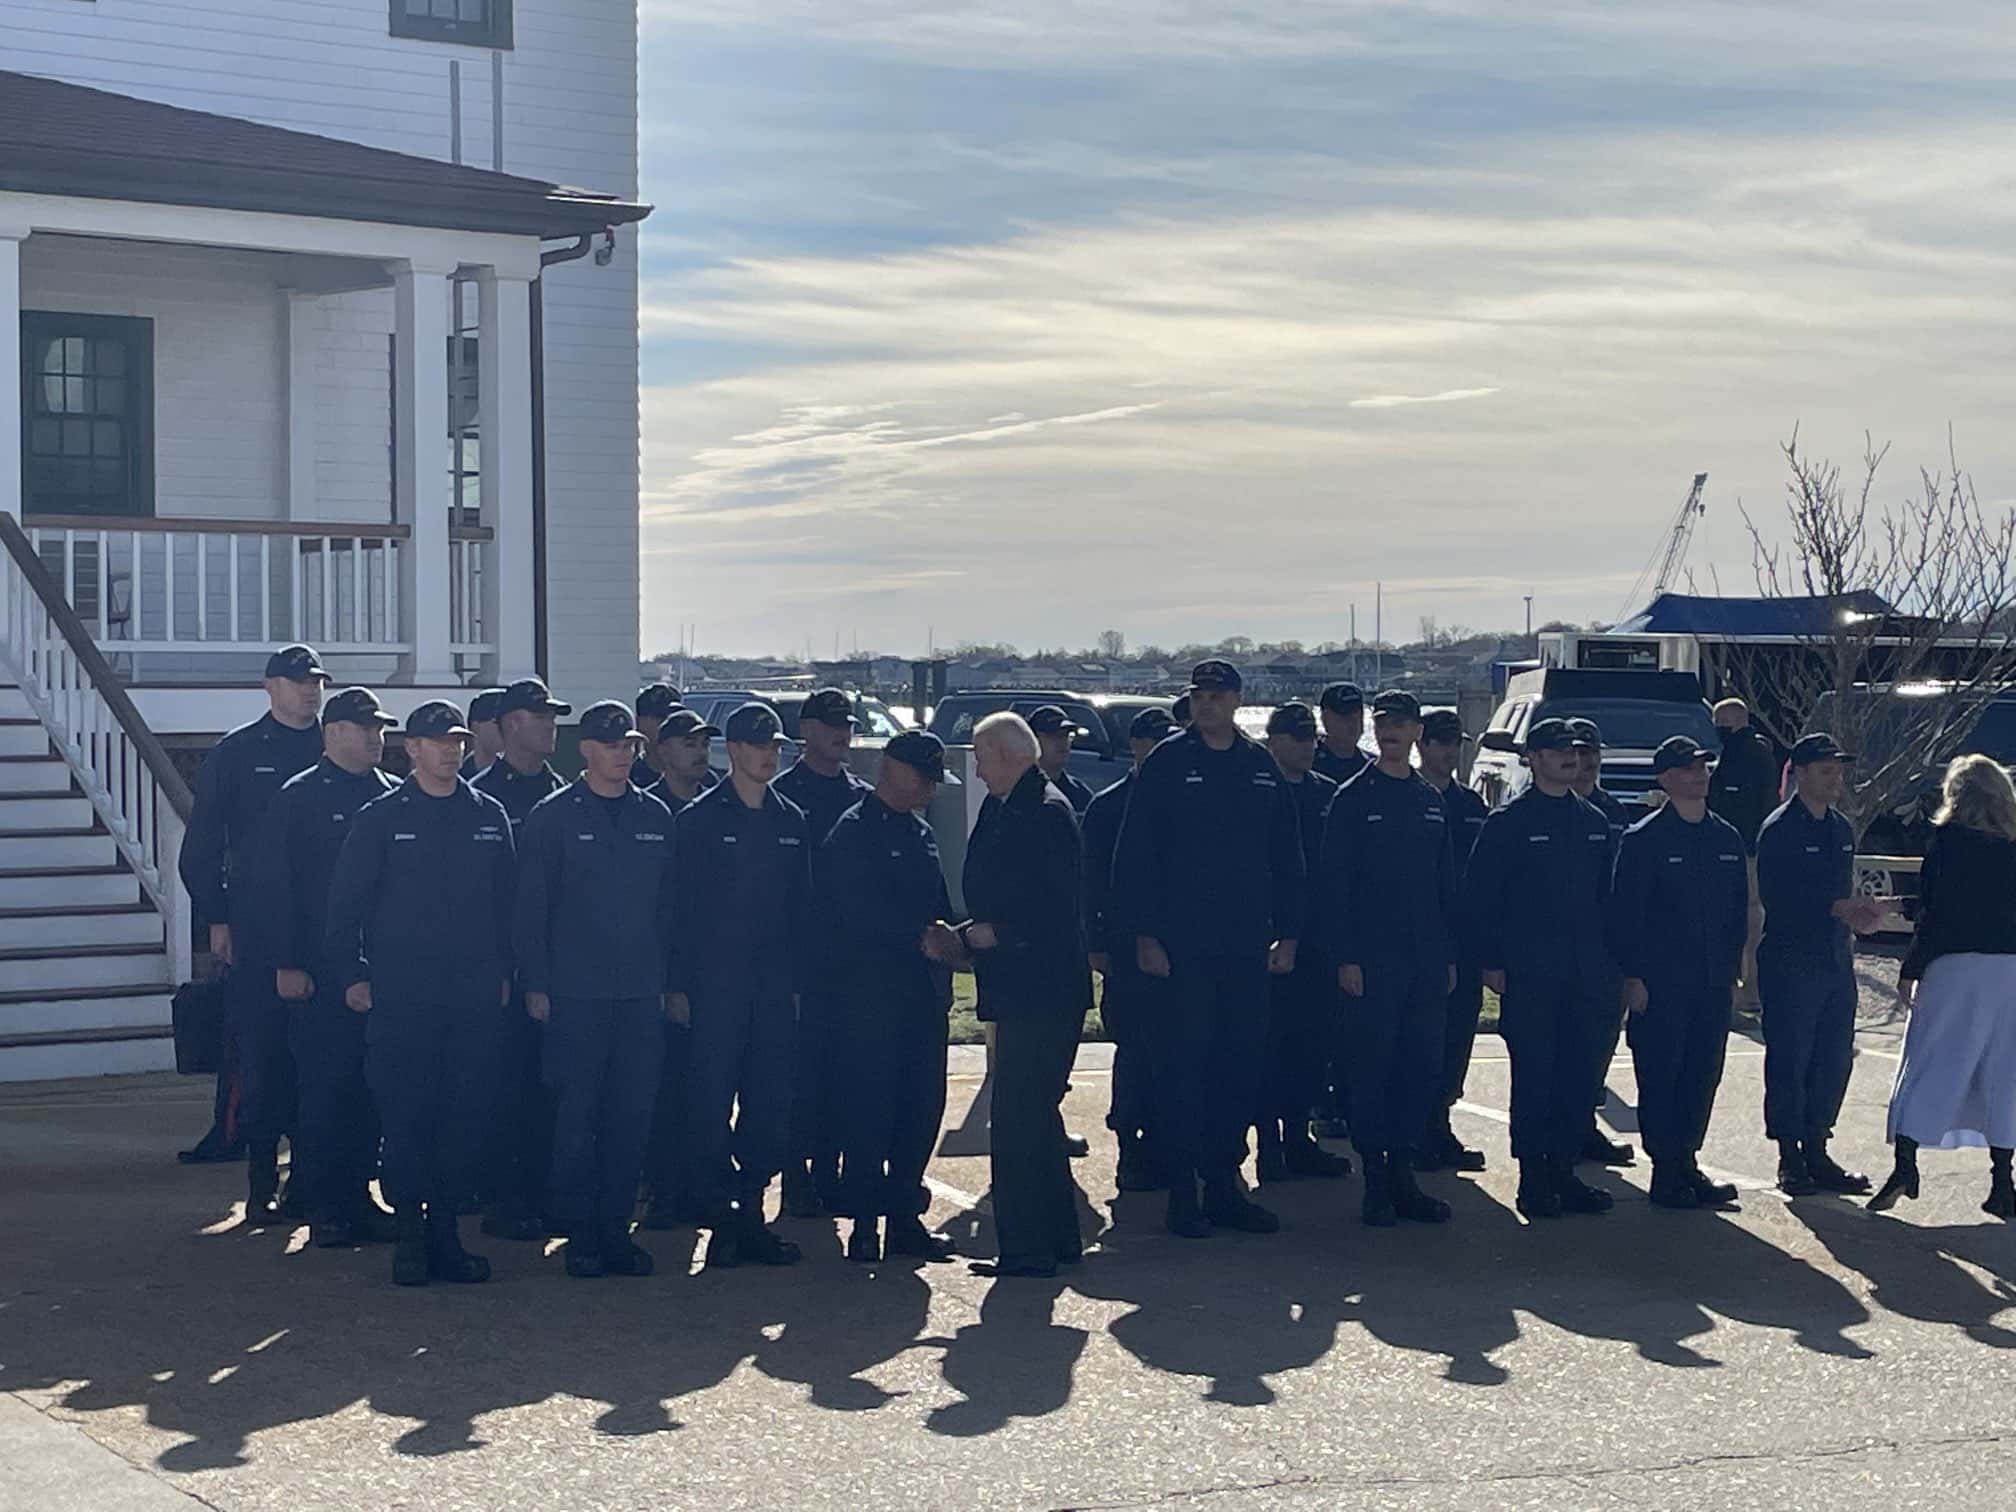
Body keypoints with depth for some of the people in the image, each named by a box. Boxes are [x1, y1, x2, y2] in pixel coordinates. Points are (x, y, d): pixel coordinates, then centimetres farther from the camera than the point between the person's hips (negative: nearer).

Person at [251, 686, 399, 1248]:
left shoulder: (395, 797, 12)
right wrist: (287, 964, -10)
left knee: (372, 1087, 6)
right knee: (324, 1086, -3)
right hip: (319, 972, -5)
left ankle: (358, 1195, 15)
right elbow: (274, 884, -4)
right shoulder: (297, 797, -2)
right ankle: (324, 1207, 3)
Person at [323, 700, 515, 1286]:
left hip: (474, 993, 3)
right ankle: (410, 1232, 3)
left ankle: (444, 1228, 11)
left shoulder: (489, 816, 11)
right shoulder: (379, 818, 2)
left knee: (466, 1114, 2)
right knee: (405, 1114, -5)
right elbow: (346, 902, 3)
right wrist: (351, 974, -2)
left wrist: (503, 971, 12)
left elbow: (506, 902, 17)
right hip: (400, 992, -3)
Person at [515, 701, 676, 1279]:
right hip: (575, 992, -3)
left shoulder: (656, 817, 12)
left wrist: (668, 979, 9)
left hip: (641, 993, 4)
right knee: (576, 1116, -2)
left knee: (632, 1114, 4)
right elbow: (531, 907, 0)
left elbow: (668, 905, 15)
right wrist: (534, 983, -6)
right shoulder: (551, 817, 0)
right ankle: (580, 1235, 6)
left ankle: (616, 1230, 12)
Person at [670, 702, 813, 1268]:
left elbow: (801, 907, 15)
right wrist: (679, 984, -8)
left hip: (774, 985, 4)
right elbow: (681, 905, -3)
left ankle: (749, 1215, 11)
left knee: (771, 1104, 3)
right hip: (715, 983, -4)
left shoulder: (791, 821, 13)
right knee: (713, 1104, -4)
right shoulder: (699, 818, -1)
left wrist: (799, 979, 9)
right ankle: (722, 1217, 2)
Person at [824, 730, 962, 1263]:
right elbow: (856, 909, -17)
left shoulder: (919, 832, 18)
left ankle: (904, 1216, 15)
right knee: (869, 1105, -4)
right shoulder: (855, 830, -7)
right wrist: (921, 937, -18)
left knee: (922, 1105, 7)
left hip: (921, 991, 8)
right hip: (869, 993, -8)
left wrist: (947, 943, 3)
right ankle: (865, 1223, 2)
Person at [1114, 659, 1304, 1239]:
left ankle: (1224, 1181, 15)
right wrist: (1146, 933, -9)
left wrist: (1287, 933, 8)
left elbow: (1286, 858, 14)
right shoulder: (1167, 763, -1)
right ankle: (1183, 1191, 1)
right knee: (1187, 1062, -4)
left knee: (1243, 1064, 6)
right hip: (1183, 945, -4)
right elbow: (1135, 857, -4)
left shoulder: (1261, 767, 11)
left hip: (1247, 946, 4)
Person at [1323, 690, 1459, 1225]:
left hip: (1426, 960, 5)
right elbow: (1335, 884, -5)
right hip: (1372, 960, -5)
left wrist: (1450, 955, 11)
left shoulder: (1430, 801, 14)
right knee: (1371, 1066, -3)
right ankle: (1376, 1183, 3)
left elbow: (1445, 883, 17)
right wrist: (1346, 956, -12)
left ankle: (1403, 1174, 13)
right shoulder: (1353, 799, -1)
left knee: (1424, 1069, 4)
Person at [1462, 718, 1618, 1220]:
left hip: (1584, 973, 5)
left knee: (1576, 1075, 5)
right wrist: (1490, 962, -8)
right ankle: (1532, 1179, 1)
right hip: (1529, 972, -5)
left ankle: (1562, 1170, 12)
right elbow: (1479, 896, -3)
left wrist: (1607, 961, 12)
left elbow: (1605, 896, 19)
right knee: (1533, 1074, -4)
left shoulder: (1593, 823, 14)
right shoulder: (1508, 822, -3)